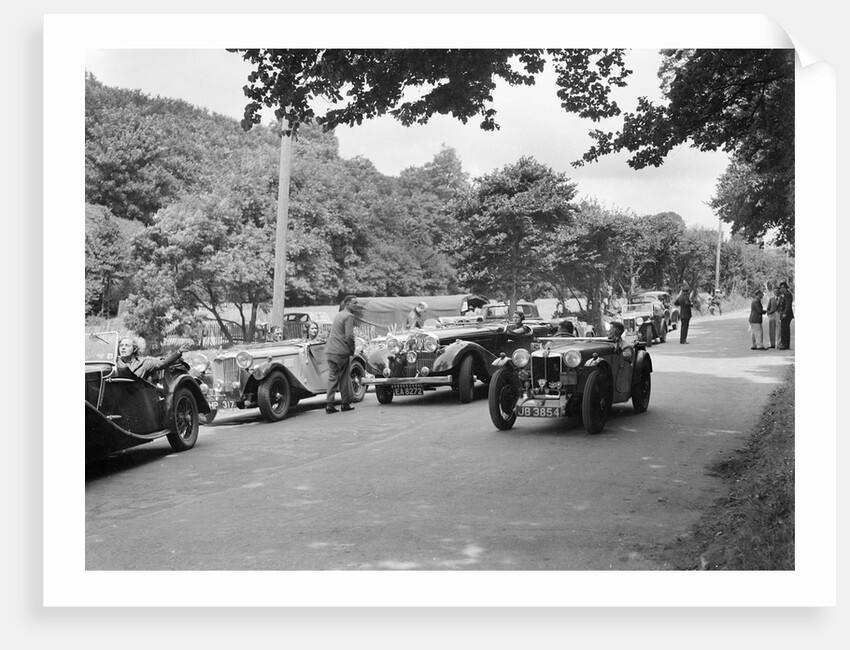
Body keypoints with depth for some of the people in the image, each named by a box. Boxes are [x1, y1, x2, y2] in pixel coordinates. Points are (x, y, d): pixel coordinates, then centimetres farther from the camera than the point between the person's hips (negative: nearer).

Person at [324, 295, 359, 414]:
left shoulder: (337, 315, 20)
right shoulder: (349, 316, -9)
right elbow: (349, 336, -18)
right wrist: (352, 349, -6)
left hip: (330, 351, 7)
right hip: (341, 352, -7)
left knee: (332, 377, 7)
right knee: (344, 378, 4)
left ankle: (329, 404, -1)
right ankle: (346, 404, 12)